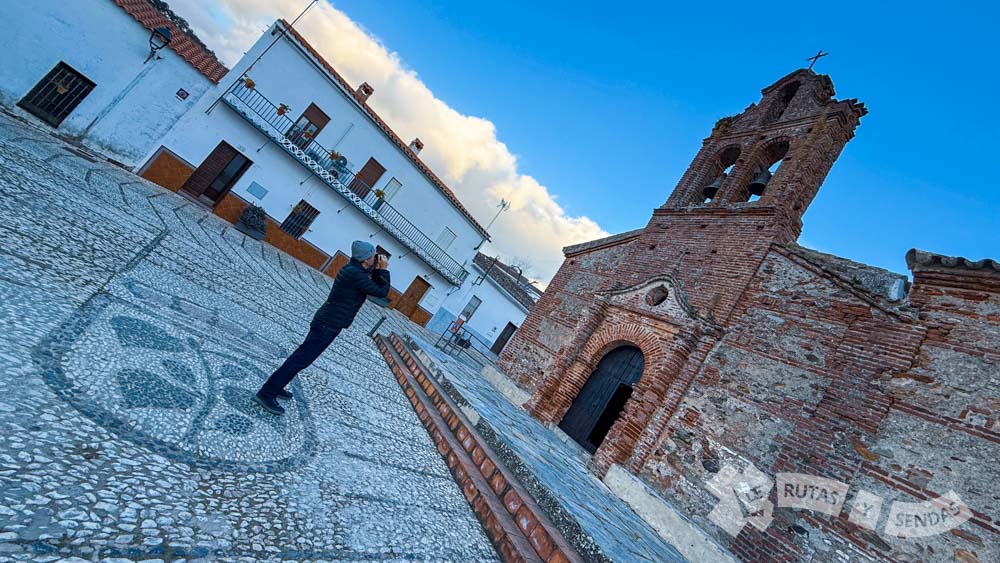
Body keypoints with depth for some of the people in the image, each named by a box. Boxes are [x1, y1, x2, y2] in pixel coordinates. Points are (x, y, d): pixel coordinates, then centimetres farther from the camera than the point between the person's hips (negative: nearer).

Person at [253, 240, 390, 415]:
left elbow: (374, 286, 18)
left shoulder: (354, 269, 9)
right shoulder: (355, 274, -22)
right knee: (302, 358, -7)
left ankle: (274, 387, 29)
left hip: (327, 322, 11)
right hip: (328, 324, -11)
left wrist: (377, 270, 4)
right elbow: (381, 292, -19)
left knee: (303, 354, 18)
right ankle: (266, 394, -2)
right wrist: (384, 269, -9)